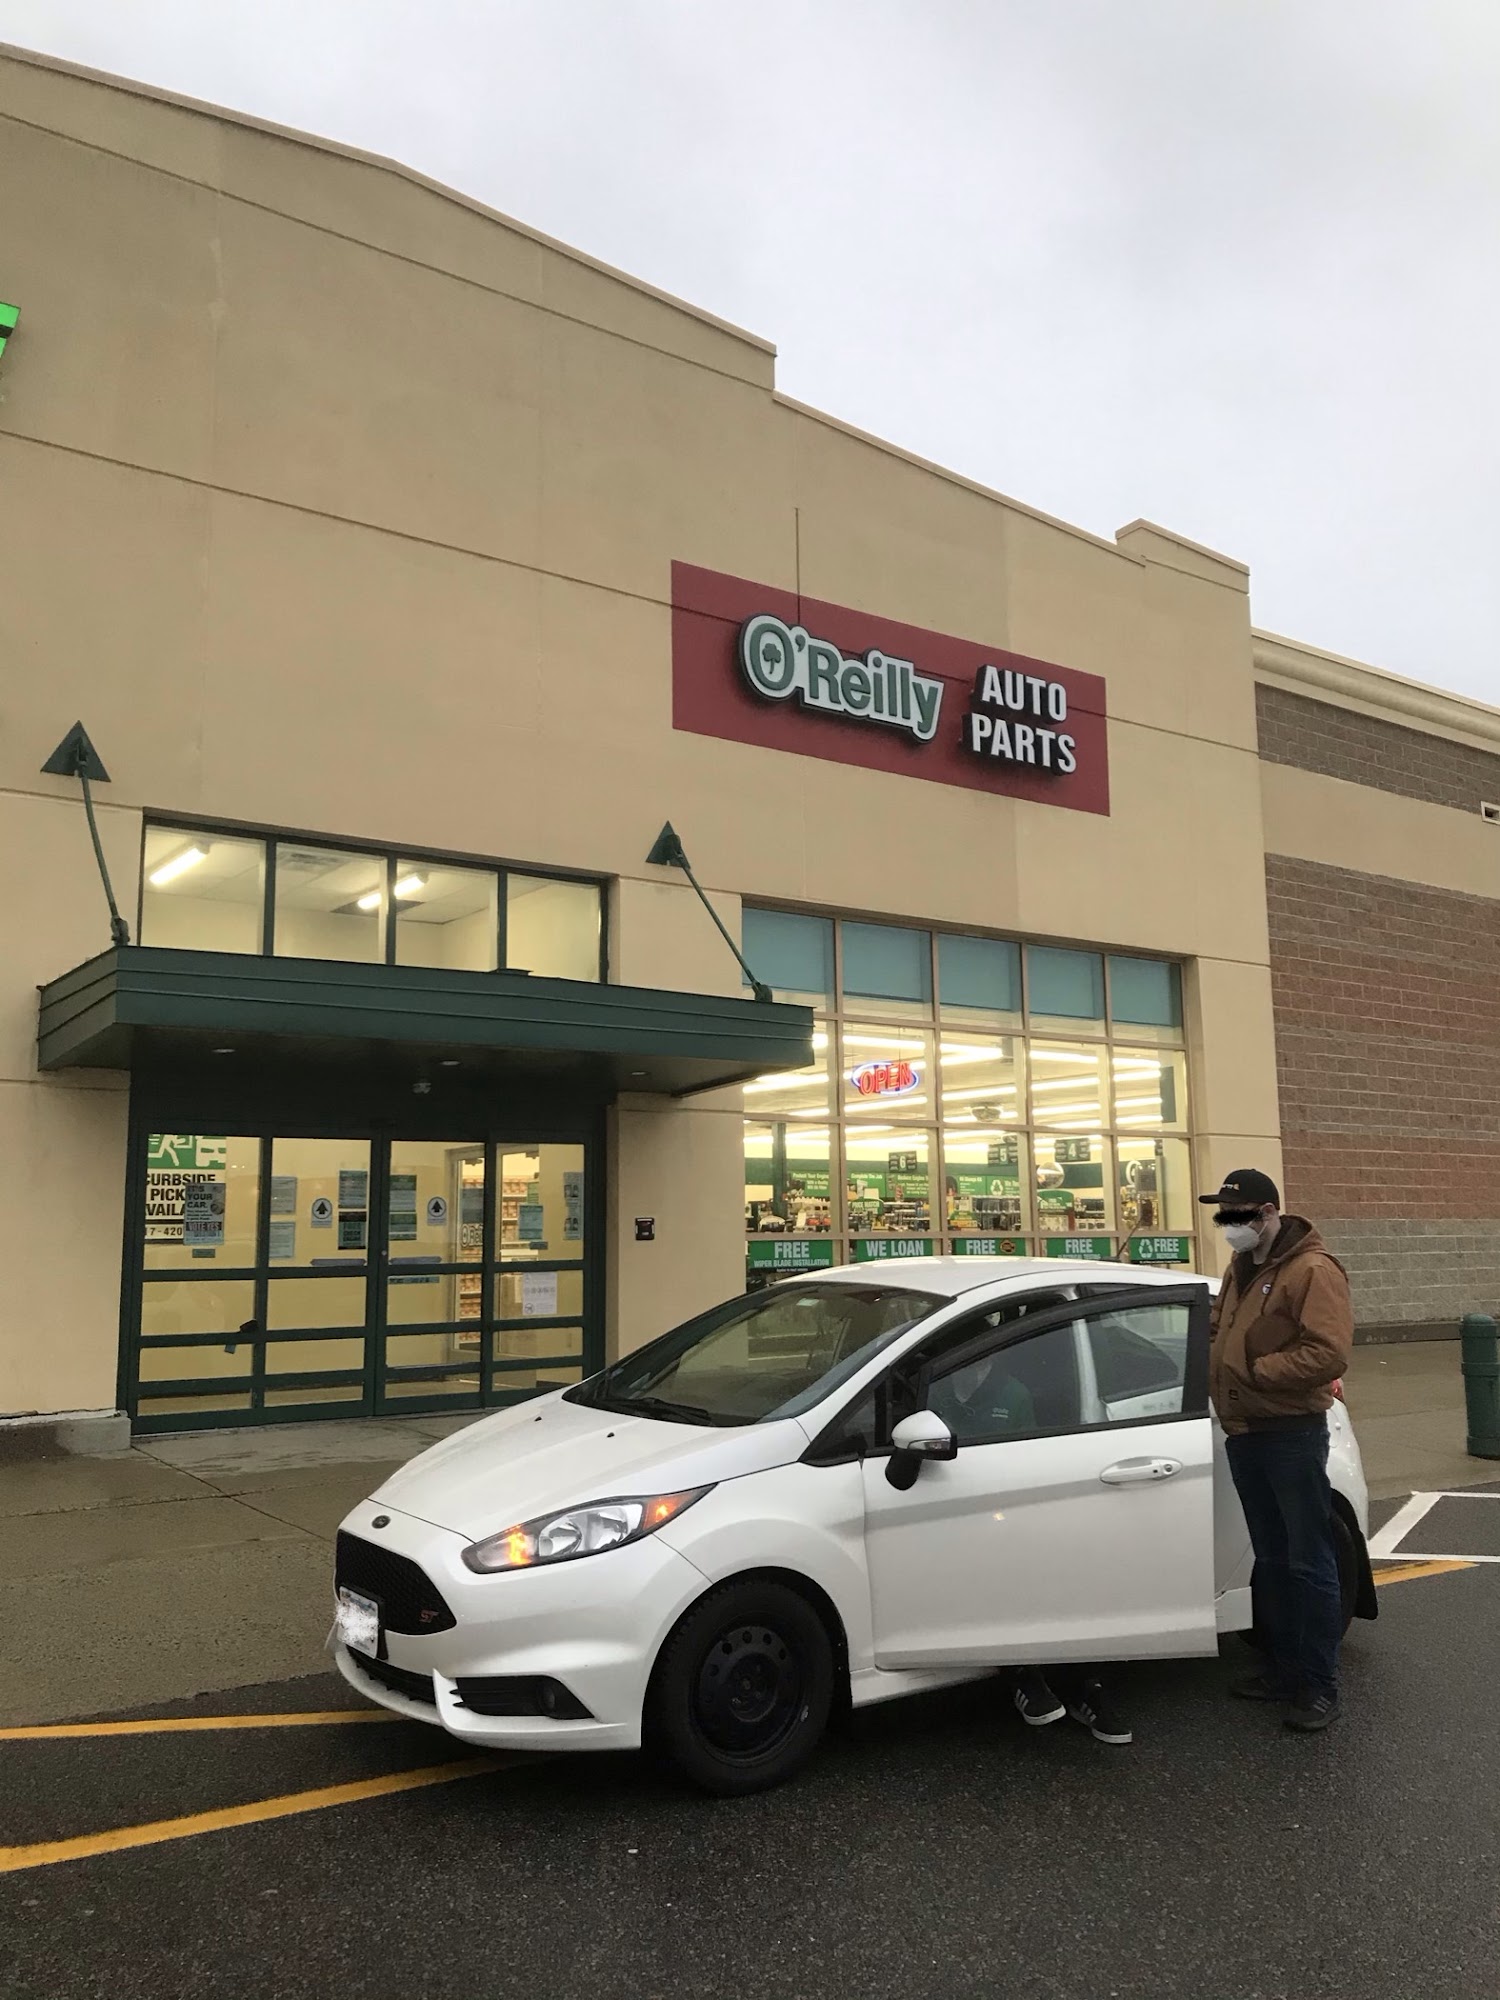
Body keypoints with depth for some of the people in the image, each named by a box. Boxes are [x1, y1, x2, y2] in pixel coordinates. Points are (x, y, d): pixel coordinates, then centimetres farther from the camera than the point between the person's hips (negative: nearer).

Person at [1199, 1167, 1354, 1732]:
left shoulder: (1313, 1270, -15)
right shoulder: (1240, 1269, 12)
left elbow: (1329, 1355, -23)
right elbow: (1218, 1325, 26)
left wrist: (1253, 1370, -21)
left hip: (1292, 1435, -8)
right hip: (1244, 1433, 8)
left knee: (1309, 1563, 0)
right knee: (1270, 1560, 17)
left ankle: (1320, 1685, 10)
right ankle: (1284, 1669, 28)